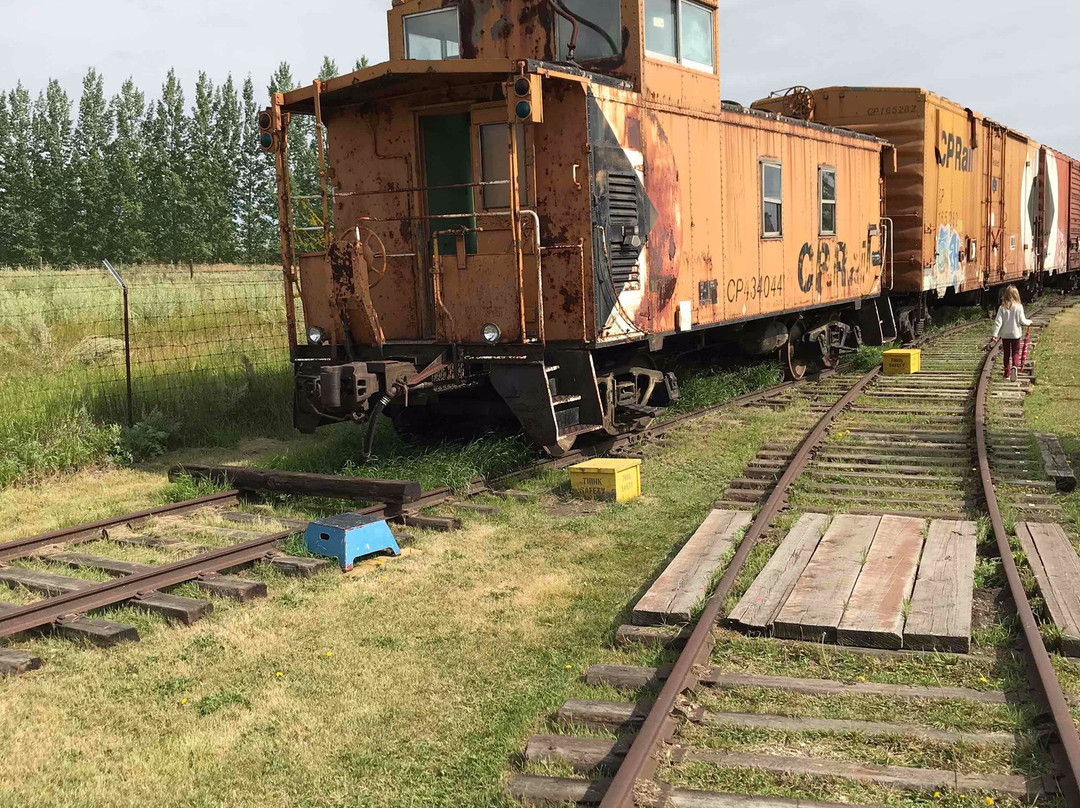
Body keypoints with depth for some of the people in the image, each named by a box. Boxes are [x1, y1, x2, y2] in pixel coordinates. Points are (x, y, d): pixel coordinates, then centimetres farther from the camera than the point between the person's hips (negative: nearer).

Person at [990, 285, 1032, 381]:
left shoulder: (1002, 308, -7)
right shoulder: (1019, 307, -10)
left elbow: (998, 322, -10)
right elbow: (1022, 321, -7)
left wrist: (995, 334, -10)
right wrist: (1029, 322, 14)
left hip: (1005, 334, 1)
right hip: (1016, 334, -1)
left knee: (1006, 353, 12)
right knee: (1015, 352, 9)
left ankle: (1007, 373, 17)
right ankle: (1015, 366, -19)